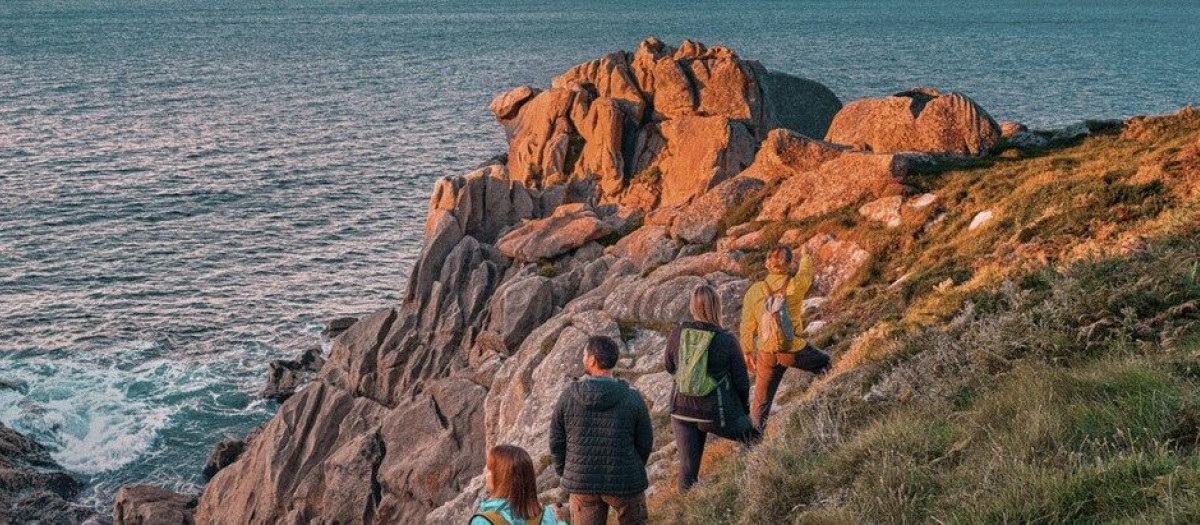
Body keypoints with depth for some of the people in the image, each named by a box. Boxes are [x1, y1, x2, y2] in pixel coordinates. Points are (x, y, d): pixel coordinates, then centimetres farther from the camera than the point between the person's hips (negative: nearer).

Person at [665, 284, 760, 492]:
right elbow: (741, 381, -5)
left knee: (687, 466, 10)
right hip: (717, 413, -3)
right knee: (752, 439, 22)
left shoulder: (676, 334, -6)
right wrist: (745, 408, 12)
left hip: (681, 410, 3)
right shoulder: (727, 341, -15)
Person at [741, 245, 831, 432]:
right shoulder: (796, 285, -13)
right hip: (794, 351, -2)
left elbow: (747, 325, -1)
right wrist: (806, 258, 36)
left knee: (761, 401, 14)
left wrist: (748, 352, 14)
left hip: (766, 354, 2)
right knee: (824, 362, 27)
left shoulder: (755, 291, -8)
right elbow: (806, 269, 12)